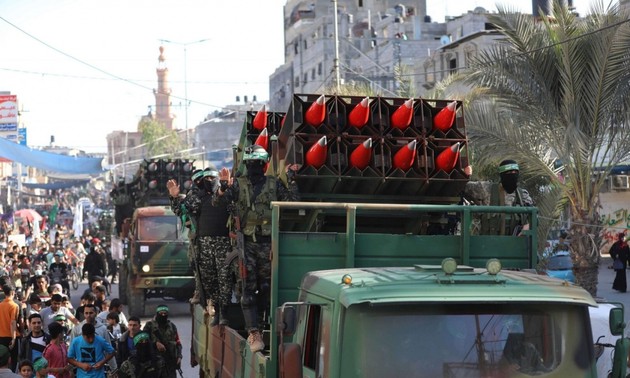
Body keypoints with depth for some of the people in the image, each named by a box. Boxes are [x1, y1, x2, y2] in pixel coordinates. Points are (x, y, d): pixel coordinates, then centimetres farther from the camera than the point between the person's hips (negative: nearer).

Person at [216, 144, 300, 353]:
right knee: (248, 289, -4)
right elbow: (219, 202, -2)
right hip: (246, 242, 0)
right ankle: (254, 332, -4)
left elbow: (293, 201, 0)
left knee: (267, 287, 6)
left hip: (267, 242, 0)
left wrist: (291, 180, -7)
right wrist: (223, 187, -20)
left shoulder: (274, 184, 6)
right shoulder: (239, 184, 7)